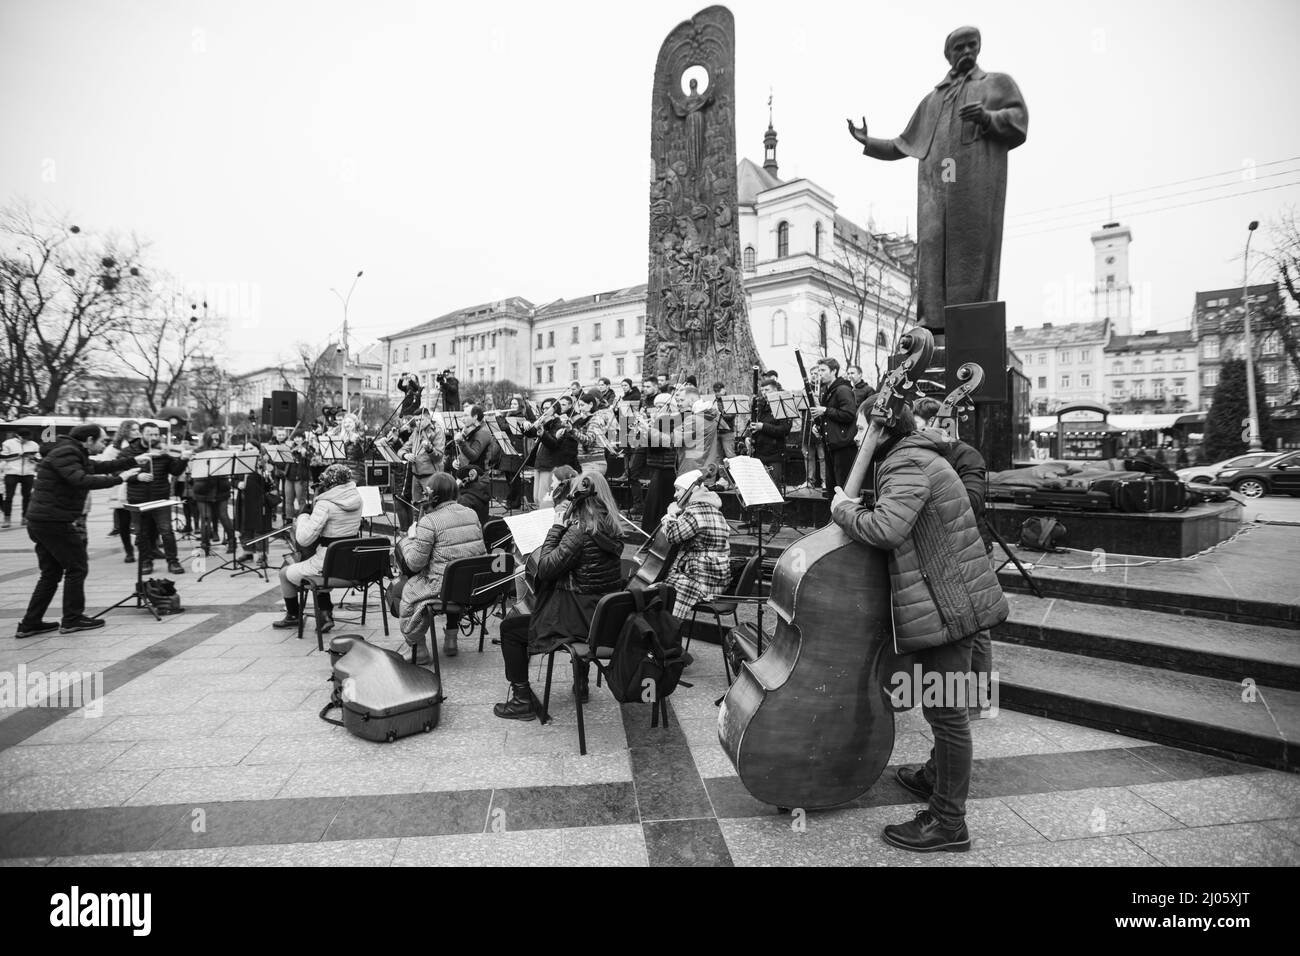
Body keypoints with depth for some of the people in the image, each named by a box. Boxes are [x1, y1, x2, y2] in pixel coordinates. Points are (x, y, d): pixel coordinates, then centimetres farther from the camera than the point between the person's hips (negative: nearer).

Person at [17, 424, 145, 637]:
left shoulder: (74, 453, 15)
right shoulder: (66, 453, -16)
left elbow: (98, 467, 23)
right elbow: (80, 480, -29)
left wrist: (133, 461, 19)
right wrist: (118, 479, -27)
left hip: (41, 522, 10)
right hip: (54, 522, -10)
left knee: (52, 572, 15)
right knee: (77, 567, 1)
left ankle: (30, 623, 18)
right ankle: (72, 619, 7)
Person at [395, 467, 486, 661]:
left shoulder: (429, 522, -15)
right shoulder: (471, 514, 5)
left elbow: (414, 563, -13)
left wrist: (409, 538, 5)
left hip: (444, 588, -6)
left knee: (400, 591, 16)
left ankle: (419, 649, 20)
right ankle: (451, 640, 38)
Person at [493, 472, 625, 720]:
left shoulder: (580, 532, -23)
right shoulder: (613, 530, 1)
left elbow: (545, 568, -17)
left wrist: (557, 526, -12)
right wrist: (564, 527, 8)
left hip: (583, 620, -8)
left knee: (509, 628, 8)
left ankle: (523, 700, 15)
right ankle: (581, 685, 46)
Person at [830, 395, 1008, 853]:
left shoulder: (909, 465, -17)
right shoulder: (912, 459, 16)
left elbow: (886, 528, -32)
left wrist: (843, 509, -16)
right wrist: (853, 509, 3)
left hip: (945, 606, -11)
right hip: (948, 602, 11)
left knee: (945, 710, -2)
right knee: (942, 707, 25)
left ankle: (948, 823, 10)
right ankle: (940, 779, 44)